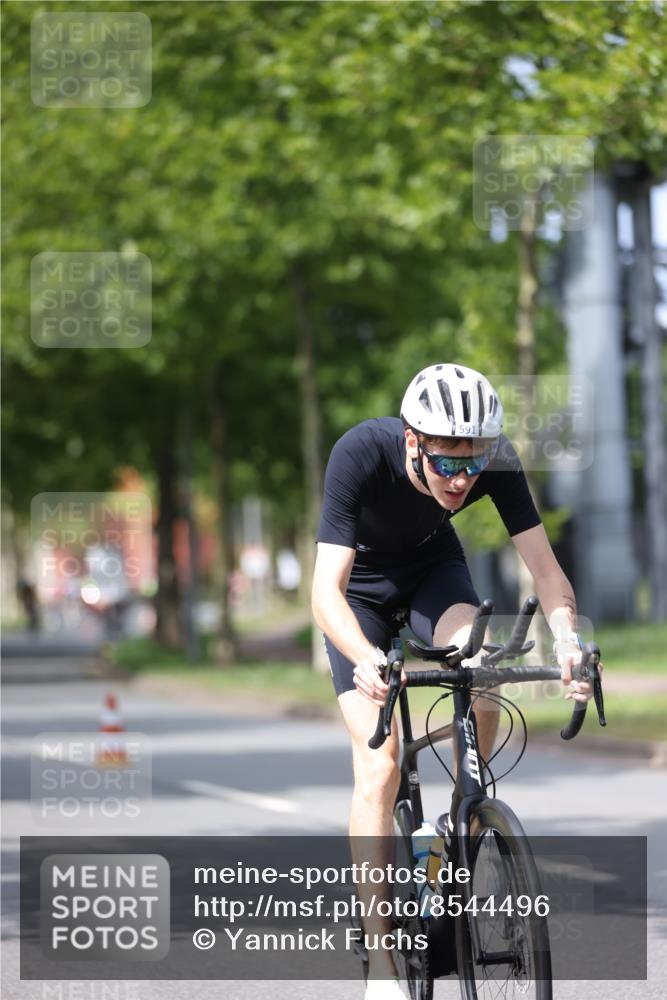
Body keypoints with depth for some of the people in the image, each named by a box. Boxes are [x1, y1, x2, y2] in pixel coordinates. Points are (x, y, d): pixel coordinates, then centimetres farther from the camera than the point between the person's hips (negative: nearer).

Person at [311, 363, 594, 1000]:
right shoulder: (360, 455, -37)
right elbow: (326, 588, -41)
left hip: (432, 566, 3)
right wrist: (366, 659, -60)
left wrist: (566, 638, -46)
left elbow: (544, 565, -26)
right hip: (361, 580, -2)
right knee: (378, 763, -15)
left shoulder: (495, 462, -29)